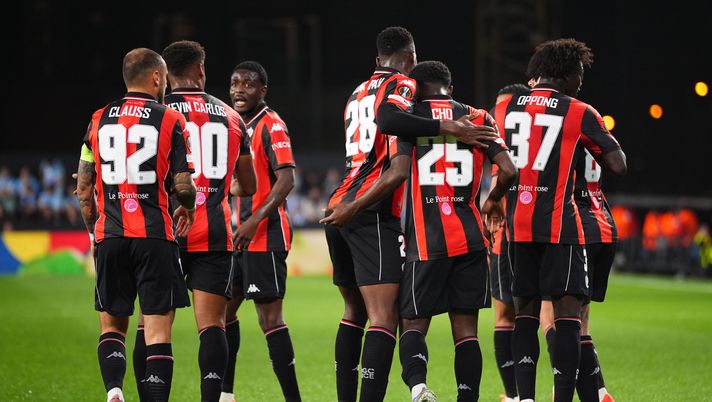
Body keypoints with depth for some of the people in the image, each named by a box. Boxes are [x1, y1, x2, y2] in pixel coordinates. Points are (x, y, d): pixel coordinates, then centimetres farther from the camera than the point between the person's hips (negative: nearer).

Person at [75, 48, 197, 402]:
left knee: (112, 324, 13)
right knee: (157, 329, -1)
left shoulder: (99, 120, 8)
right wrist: (187, 208, 16)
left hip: (109, 237, 3)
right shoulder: (170, 120, -2)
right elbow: (183, 186, -6)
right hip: (155, 236, -3)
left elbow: (83, 189, 9)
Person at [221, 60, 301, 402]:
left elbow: (286, 181, -19)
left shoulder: (271, 125, -11)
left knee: (269, 318, -10)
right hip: (237, 235, 9)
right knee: (224, 309, 14)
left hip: (264, 236, -9)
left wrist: (255, 220, -26)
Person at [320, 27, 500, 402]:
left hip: (340, 205, 9)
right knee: (383, 318, -14)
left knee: (355, 311, 19)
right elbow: (389, 120, -23)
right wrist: (448, 127, -23)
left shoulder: (359, 92, 23)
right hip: (373, 213, -9)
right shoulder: (401, 85, -1)